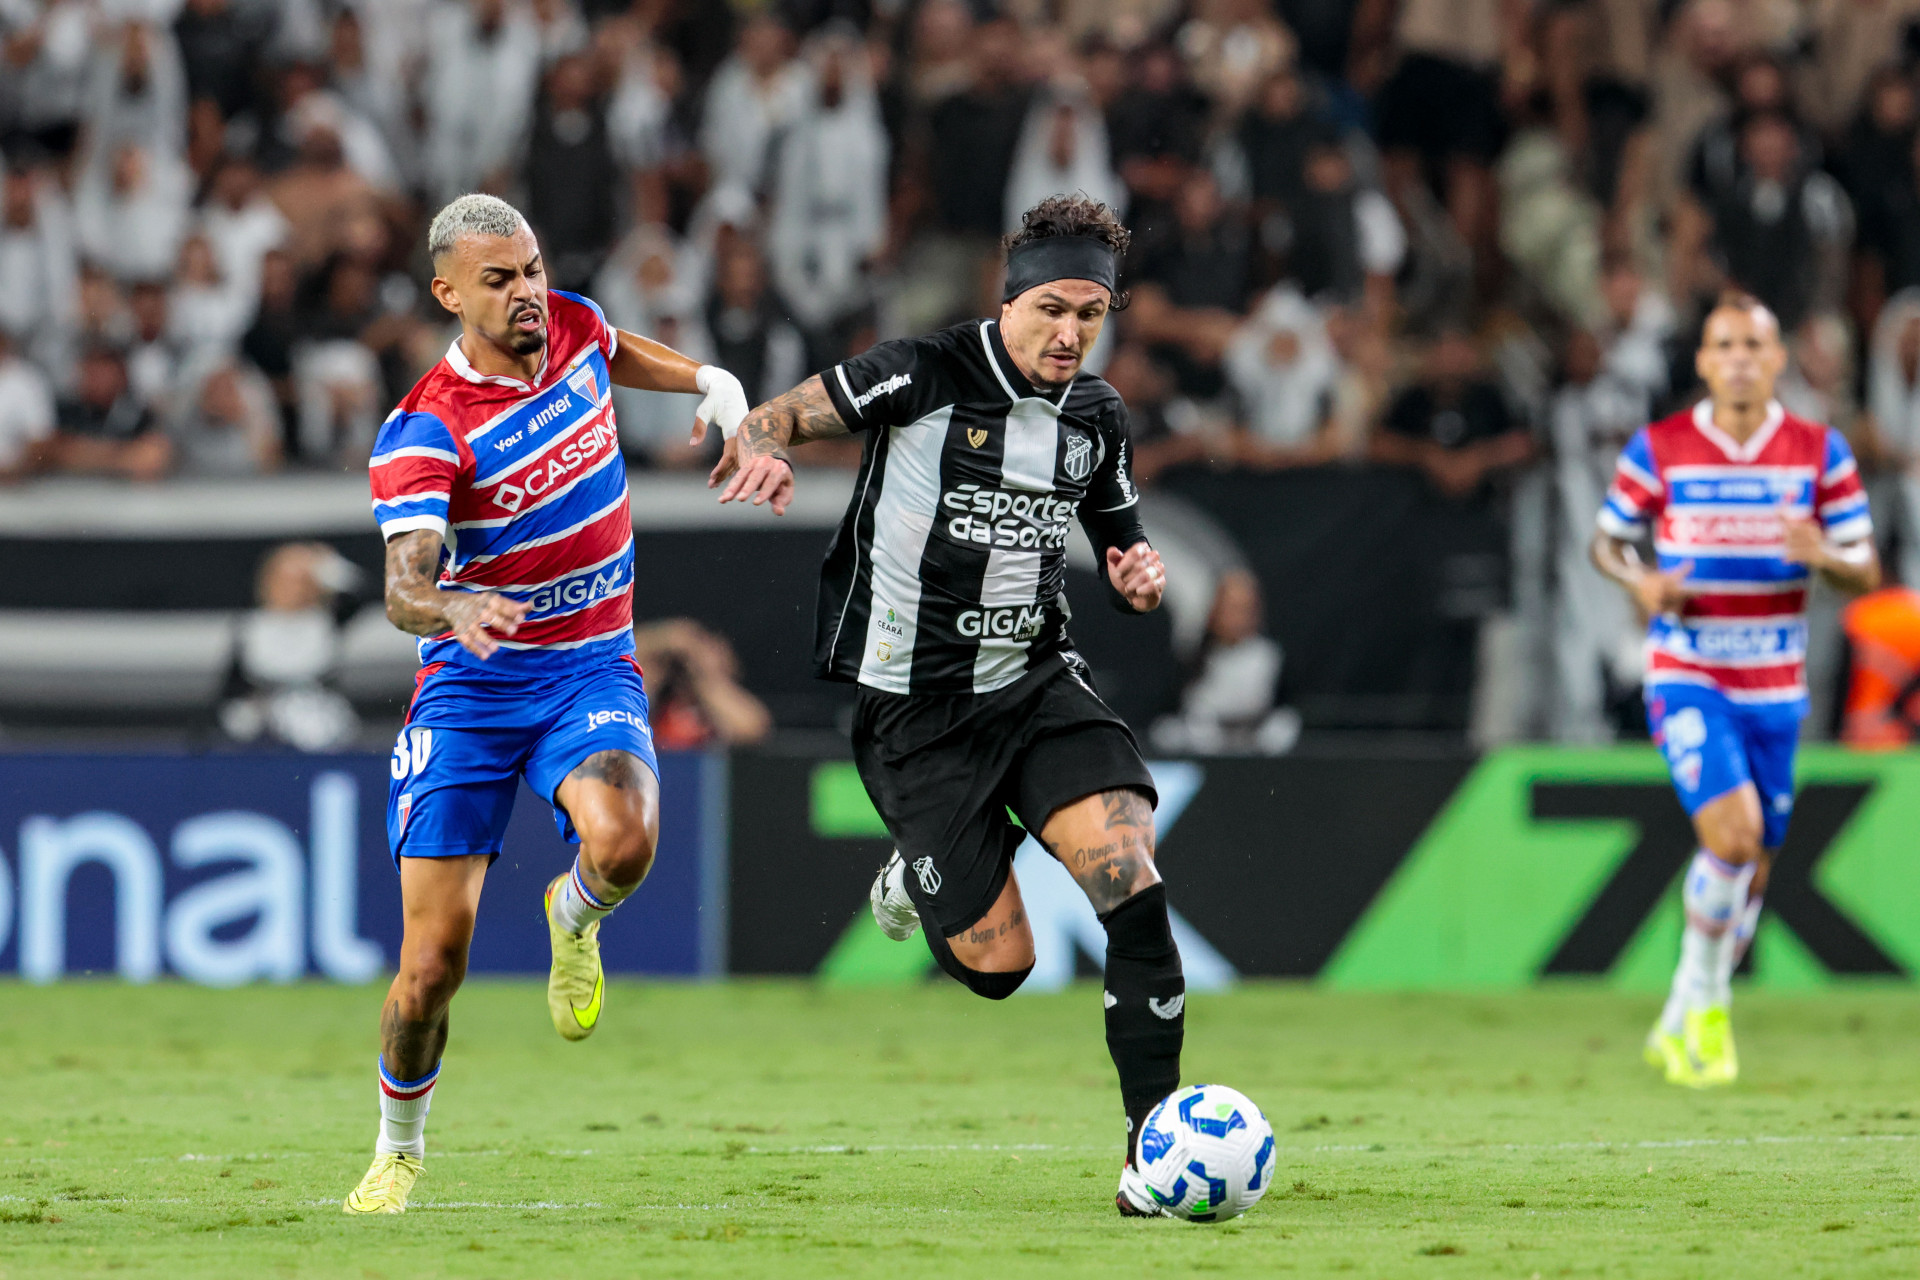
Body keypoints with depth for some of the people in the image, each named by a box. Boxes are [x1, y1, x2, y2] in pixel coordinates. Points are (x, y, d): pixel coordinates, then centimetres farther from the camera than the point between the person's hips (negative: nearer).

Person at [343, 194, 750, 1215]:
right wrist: (453, 608, -52)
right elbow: (403, 589, -30)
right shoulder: (424, 431, -18)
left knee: (623, 843, -31)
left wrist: (711, 382, 13)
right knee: (434, 959, -6)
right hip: (471, 680, -3)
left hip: (591, 668, 3)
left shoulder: (575, 328, -2)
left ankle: (576, 917, 7)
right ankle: (399, 1150, 20)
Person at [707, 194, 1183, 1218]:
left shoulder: (1095, 415, 4)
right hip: (913, 704, -4)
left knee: (1130, 874, -21)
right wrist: (760, 443, -33)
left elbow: (1122, 541, 18)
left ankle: (1155, 1146, -14)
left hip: (1035, 681, 4)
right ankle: (920, 877, 32)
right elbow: (792, 414, -9)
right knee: (997, 966, -5)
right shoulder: (924, 375, -12)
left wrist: (1143, 575, -6)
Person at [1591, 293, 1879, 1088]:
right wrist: (1641, 583, -13)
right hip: (1687, 678, -3)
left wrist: (1822, 555, -20)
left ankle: (1679, 1027, 27)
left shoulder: (1820, 453, 1)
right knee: (1732, 829, -24)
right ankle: (1705, 1003, -5)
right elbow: (1606, 541, 9)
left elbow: (1867, 574, 3)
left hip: (1776, 687, 3)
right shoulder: (1658, 449, -2)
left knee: (1751, 875, 8)